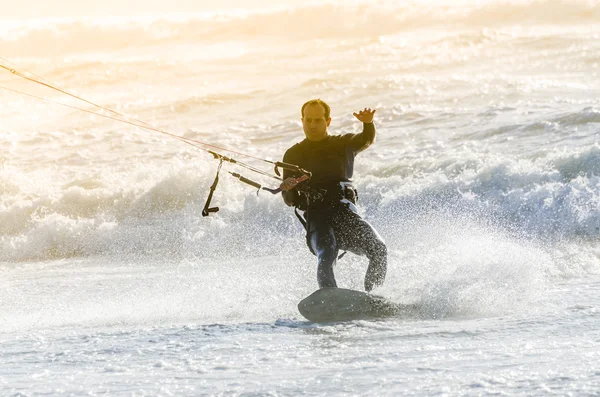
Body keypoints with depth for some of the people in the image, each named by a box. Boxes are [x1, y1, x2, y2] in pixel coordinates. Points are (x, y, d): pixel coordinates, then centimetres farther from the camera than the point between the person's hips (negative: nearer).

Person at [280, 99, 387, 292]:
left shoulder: (342, 144, 19)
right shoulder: (293, 155, 16)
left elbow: (366, 140, -1)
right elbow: (289, 200, 12)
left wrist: (368, 123, -23)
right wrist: (287, 189, -13)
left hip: (345, 211, 1)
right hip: (317, 216, -1)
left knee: (378, 249, -23)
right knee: (327, 256, -31)